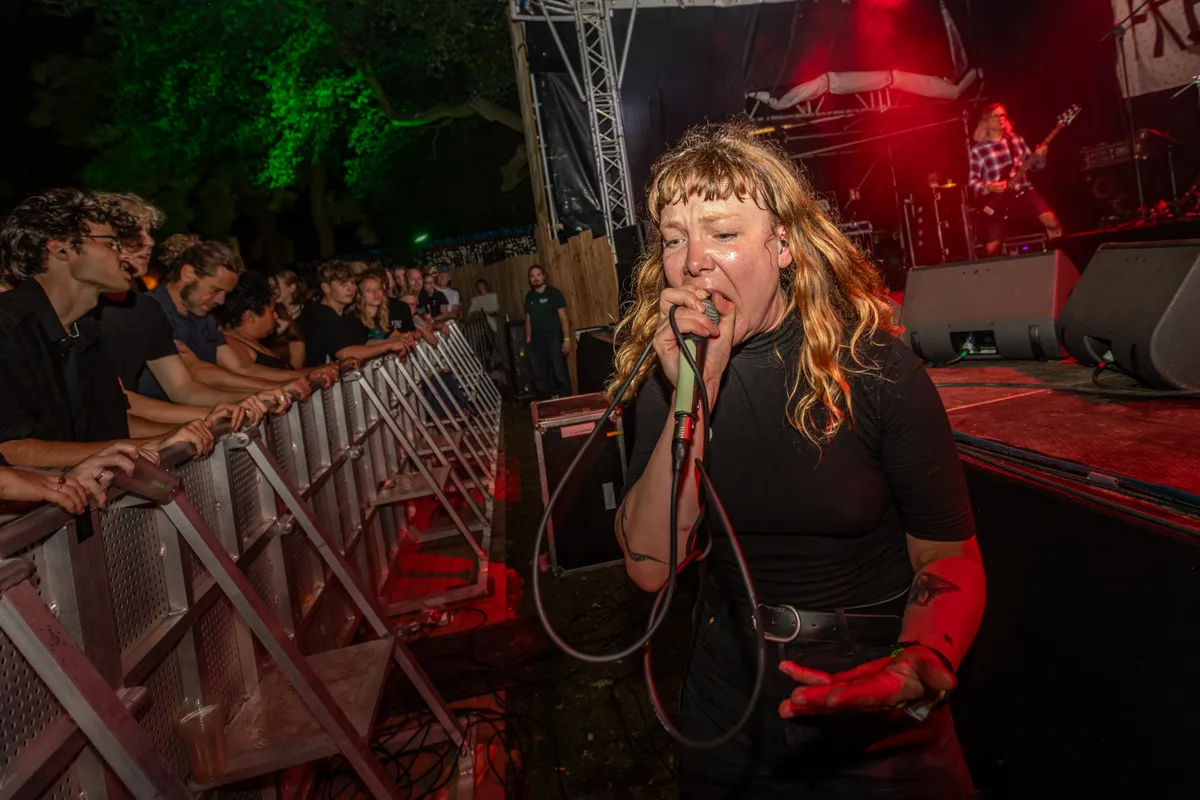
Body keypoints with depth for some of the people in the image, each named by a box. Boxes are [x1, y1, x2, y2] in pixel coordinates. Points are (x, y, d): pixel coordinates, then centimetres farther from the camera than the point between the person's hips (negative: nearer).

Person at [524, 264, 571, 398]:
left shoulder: (554, 293, -3)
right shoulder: (529, 296, 11)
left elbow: (563, 317, -6)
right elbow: (528, 320, 15)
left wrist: (567, 339, -13)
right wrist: (528, 341, 10)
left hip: (554, 339, -5)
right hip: (536, 341, 5)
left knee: (560, 372, -5)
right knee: (539, 375, 6)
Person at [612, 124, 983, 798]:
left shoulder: (875, 367, -16)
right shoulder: (669, 374, -9)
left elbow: (948, 555, -11)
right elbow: (649, 567, -17)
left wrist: (918, 673, -31)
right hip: (731, 705, 3)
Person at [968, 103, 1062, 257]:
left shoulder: (1017, 140, 10)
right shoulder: (978, 150, 0)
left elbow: (1033, 166, 14)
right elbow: (973, 181, 0)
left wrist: (1039, 157, -7)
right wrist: (990, 187, -17)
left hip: (1023, 192, 2)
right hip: (997, 200, -2)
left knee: (1050, 219, -21)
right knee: (991, 248, -7)